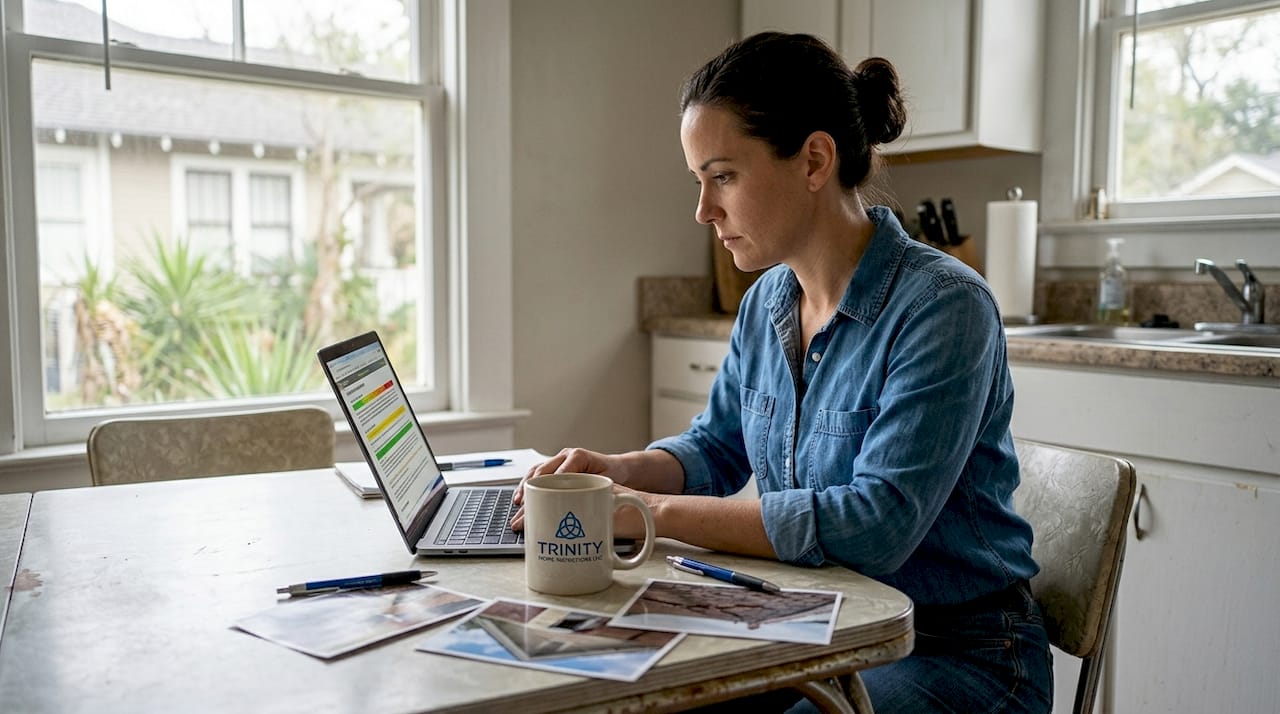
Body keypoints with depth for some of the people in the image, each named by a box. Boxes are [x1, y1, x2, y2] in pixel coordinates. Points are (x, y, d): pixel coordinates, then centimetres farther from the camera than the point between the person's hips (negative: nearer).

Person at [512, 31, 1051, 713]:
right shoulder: (765, 302, 2)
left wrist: (657, 512, -27)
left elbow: (877, 524, -29)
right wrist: (619, 471, -7)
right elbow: (714, 448, 15)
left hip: (957, 655, -6)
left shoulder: (943, 306, -21)